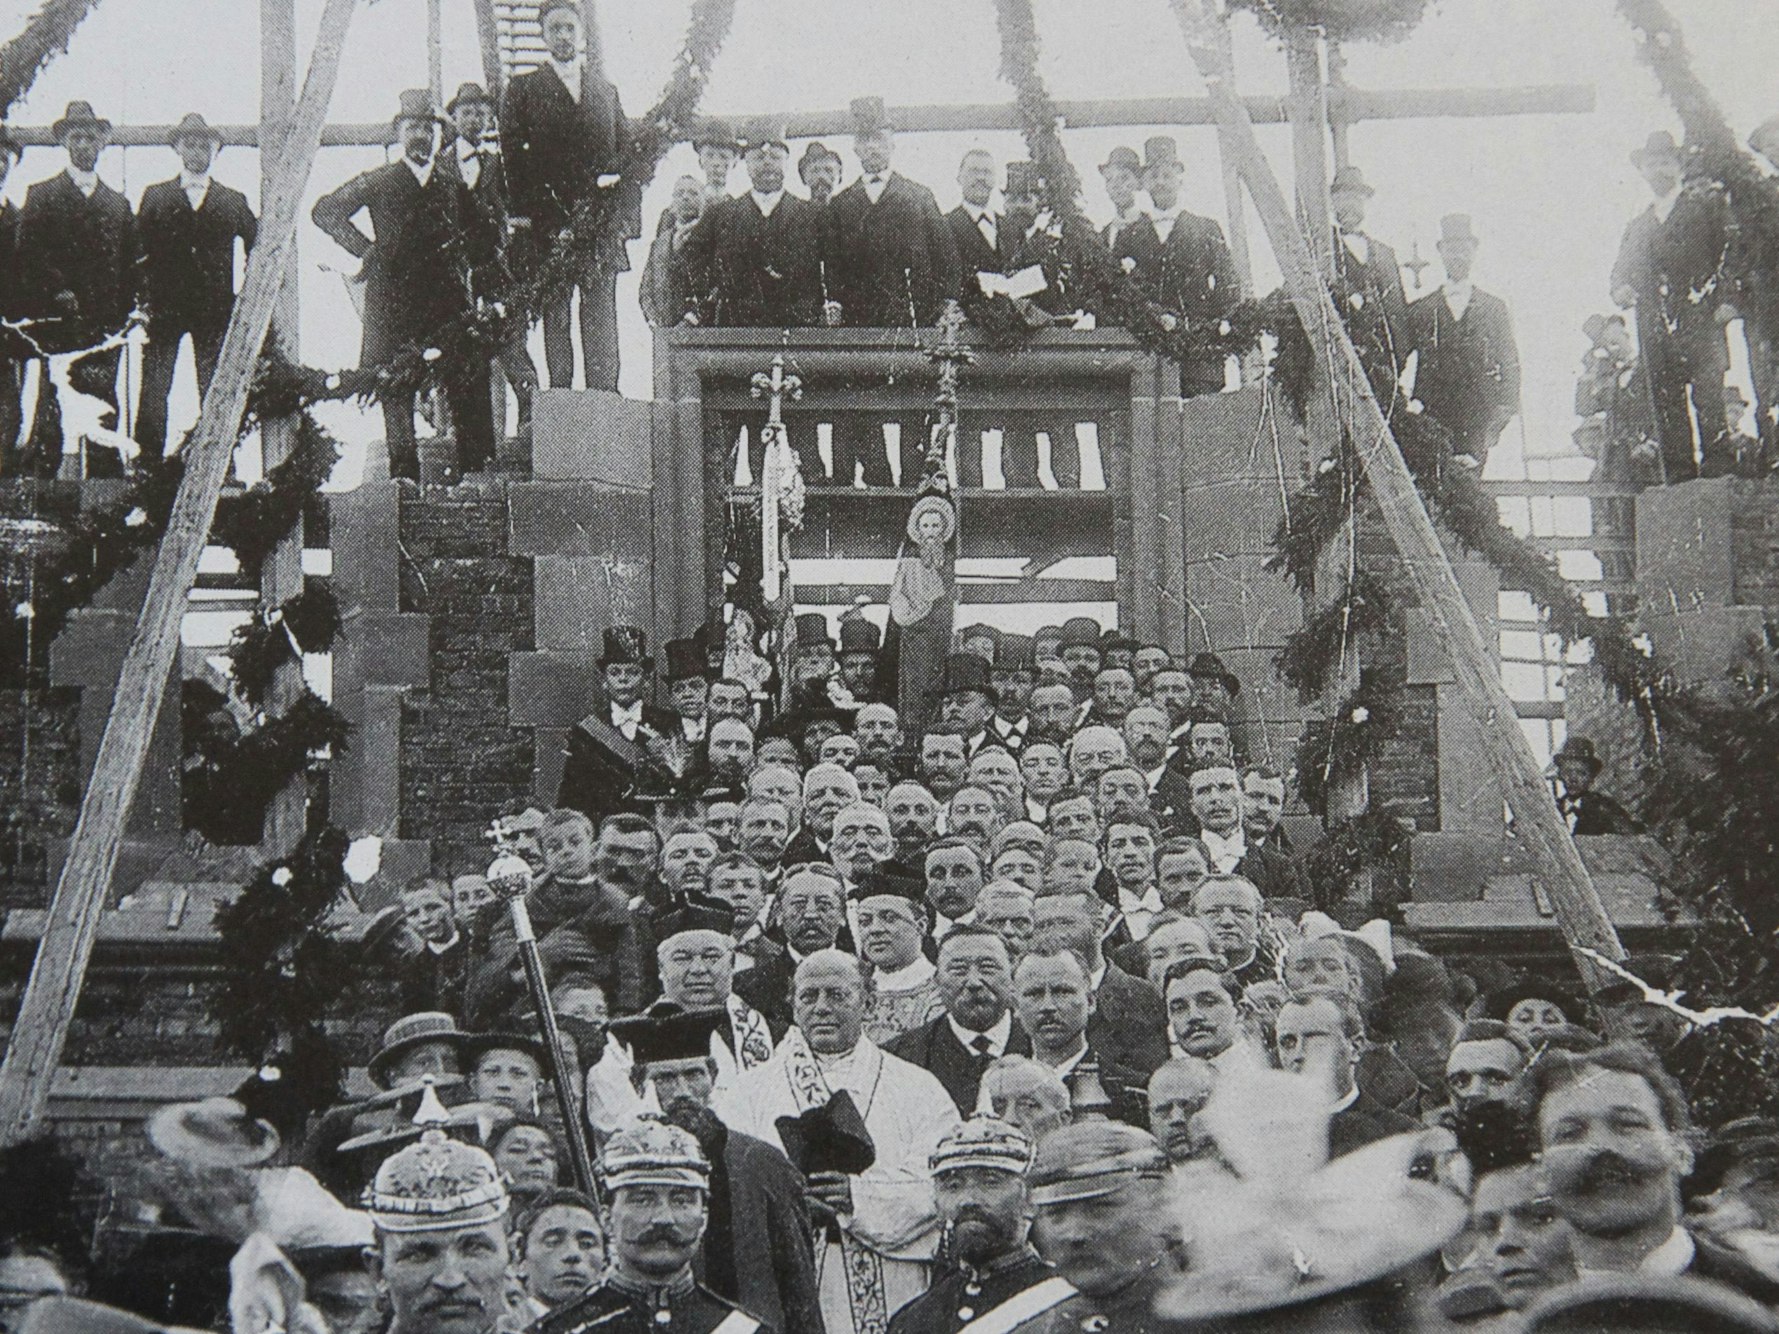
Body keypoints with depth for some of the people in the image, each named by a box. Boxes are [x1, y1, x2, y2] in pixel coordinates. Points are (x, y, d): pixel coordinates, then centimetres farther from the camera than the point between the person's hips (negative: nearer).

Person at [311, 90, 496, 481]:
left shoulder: (454, 186, 17)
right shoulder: (378, 183, 9)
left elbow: (489, 238, 24)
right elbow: (325, 211, 7)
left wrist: (464, 264, 7)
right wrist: (366, 249, 0)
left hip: (450, 302, 2)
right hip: (394, 299, -2)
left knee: (469, 390, -6)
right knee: (395, 394, -6)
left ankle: (476, 474, -5)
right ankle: (404, 475, -3)